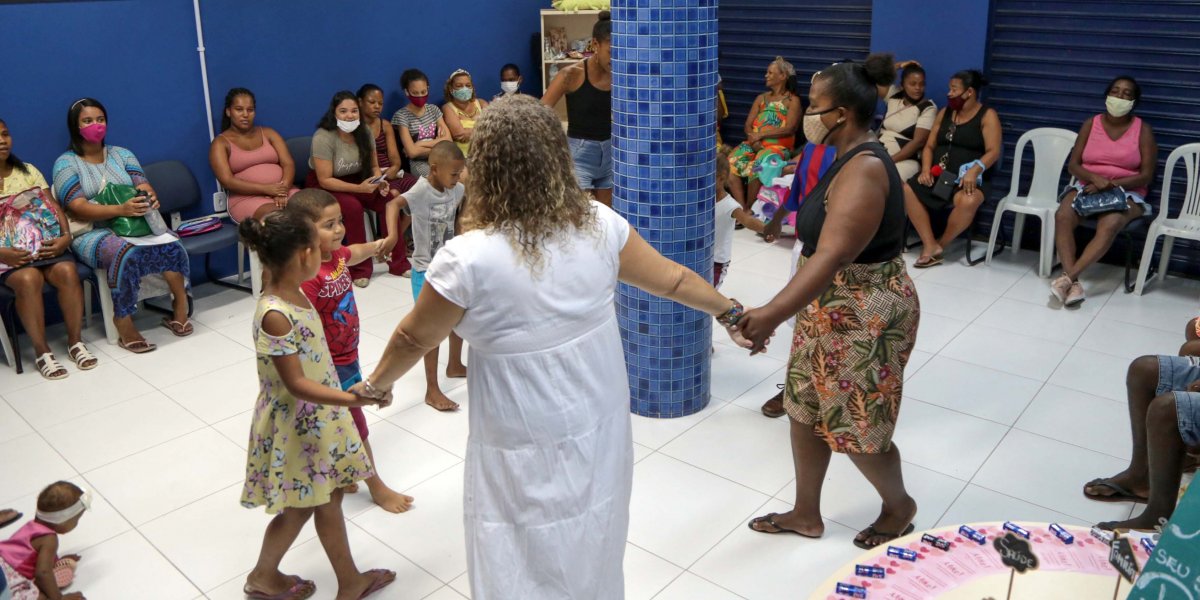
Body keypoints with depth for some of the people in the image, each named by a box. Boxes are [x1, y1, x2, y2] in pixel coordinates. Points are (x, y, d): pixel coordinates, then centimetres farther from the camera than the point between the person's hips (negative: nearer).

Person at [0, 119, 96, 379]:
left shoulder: (28, 171, 14)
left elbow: (54, 207, 7)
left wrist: (65, 236, -11)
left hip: (44, 242, 3)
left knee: (67, 271, -26)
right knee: (28, 279, -32)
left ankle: (75, 342, -13)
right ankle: (42, 352, -22)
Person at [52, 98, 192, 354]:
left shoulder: (122, 154, 16)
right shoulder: (66, 163, 2)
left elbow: (144, 186, 3)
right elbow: (78, 208, -11)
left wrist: (151, 199, -23)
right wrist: (120, 209, -28)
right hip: (92, 233, -3)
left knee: (171, 246, -30)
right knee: (127, 255, -38)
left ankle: (180, 307, -16)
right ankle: (124, 325, -28)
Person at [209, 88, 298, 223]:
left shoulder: (268, 133, 17)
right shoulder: (220, 143, 7)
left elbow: (289, 164, 6)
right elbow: (227, 181, -6)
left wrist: (283, 190, -15)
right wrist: (266, 189, -18)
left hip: (282, 191, 3)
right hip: (246, 198, -3)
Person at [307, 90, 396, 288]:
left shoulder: (364, 133, -4)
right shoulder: (323, 138, -21)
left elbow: (374, 166, 5)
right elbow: (325, 180, -23)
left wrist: (380, 181, -19)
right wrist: (359, 188, -32)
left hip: (358, 181, 5)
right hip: (324, 187, -5)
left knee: (392, 199, -21)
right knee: (353, 207, -36)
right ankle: (360, 268, -23)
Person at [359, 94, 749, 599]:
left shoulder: (468, 259, -23)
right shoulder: (600, 225, -11)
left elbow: (414, 338, -7)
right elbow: (672, 280, 2)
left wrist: (377, 383, 13)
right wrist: (731, 310, 20)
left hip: (528, 447, -4)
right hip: (600, 422, 5)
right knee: (592, 558, 27)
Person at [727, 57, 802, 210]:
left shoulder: (792, 100, 7)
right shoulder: (761, 98, 22)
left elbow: (789, 129, -7)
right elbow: (748, 125, 13)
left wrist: (761, 134, -12)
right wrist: (753, 140, -9)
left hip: (777, 146, -5)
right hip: (755, 144, 5)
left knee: (755, 168, -37)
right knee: (730, 164, -26)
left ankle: (749, 209, -24)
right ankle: (741, 208, -31)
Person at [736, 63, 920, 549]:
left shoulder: (864, 170, -25)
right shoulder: (853, 159, 7)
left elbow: (831, 257, -37)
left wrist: (773, 313, -47)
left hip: (864, 317, -10)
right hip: (830, 310, 10)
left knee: (857, 425, 8)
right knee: (805, 410, 15)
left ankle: (899, 505, 35)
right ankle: (806, 514, 32)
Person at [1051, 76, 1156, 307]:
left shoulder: (1142, 130, 1)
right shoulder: (1091, 124, 8)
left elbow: (1146, 176, -4)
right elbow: (1073, 164, 4)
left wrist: (1112, 184, -17)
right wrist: (1095, 178, -17)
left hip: (1126, 192, -2)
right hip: (1087, 186, 2)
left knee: (1109, 225, -37)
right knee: (1062, 216, -32)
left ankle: (1068, 277, -40)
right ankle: (1073, 282, -38)